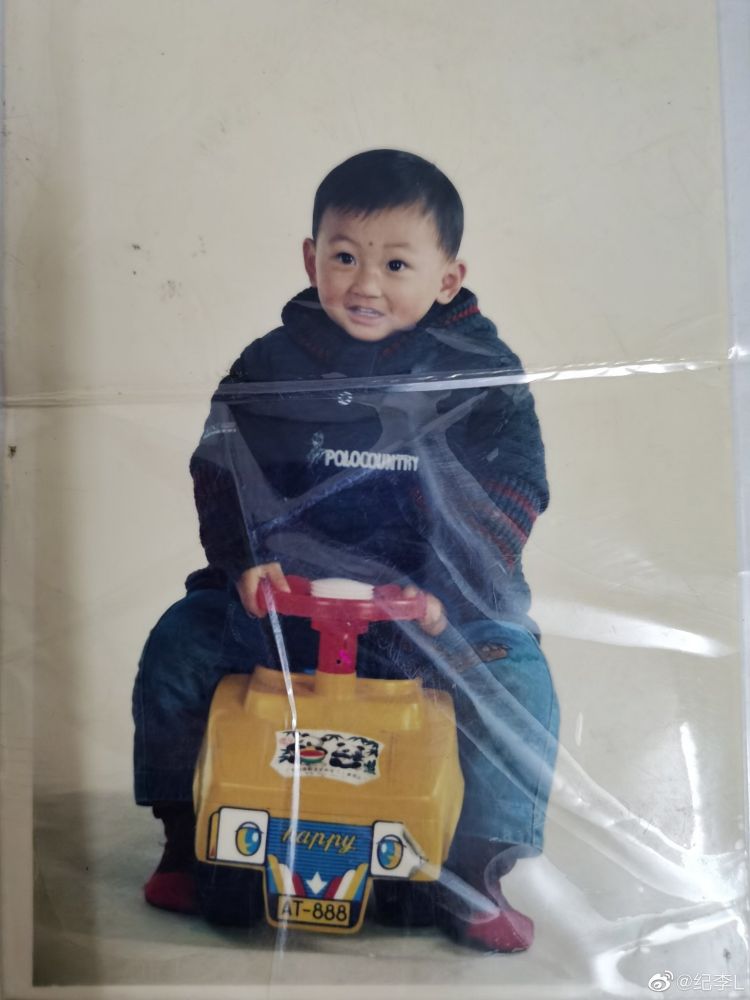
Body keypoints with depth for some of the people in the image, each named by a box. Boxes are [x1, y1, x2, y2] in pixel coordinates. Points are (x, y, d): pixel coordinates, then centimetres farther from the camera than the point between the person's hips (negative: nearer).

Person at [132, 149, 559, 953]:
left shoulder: (484, 374, -4)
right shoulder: (272, 364, 1)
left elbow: (506, 496, -9)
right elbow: (223, 468, 0)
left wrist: (445, 588, -23)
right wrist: (246, 558, -18)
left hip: (432, 596, -1)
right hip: (284, 587, 2)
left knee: (517, 678, -23)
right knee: (177, 647, -13)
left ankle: (473, 877, 1)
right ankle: (189, 839, 12)